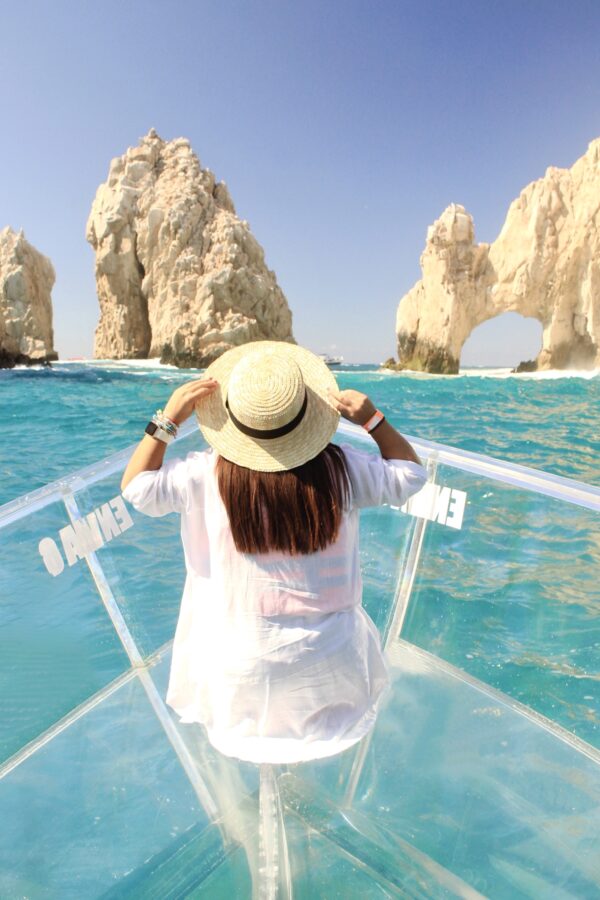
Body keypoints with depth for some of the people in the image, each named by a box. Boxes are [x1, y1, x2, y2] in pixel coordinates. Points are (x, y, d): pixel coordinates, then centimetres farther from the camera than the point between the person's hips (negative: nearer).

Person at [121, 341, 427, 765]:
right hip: (328, 648, 2)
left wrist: (168, 418, -12)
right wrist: (373, 419, -11)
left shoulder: (207, 474, -23)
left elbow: (136, 487, -8)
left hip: (245, 656, -1)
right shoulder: (340, 467, -19)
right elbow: (411, 474, -3)